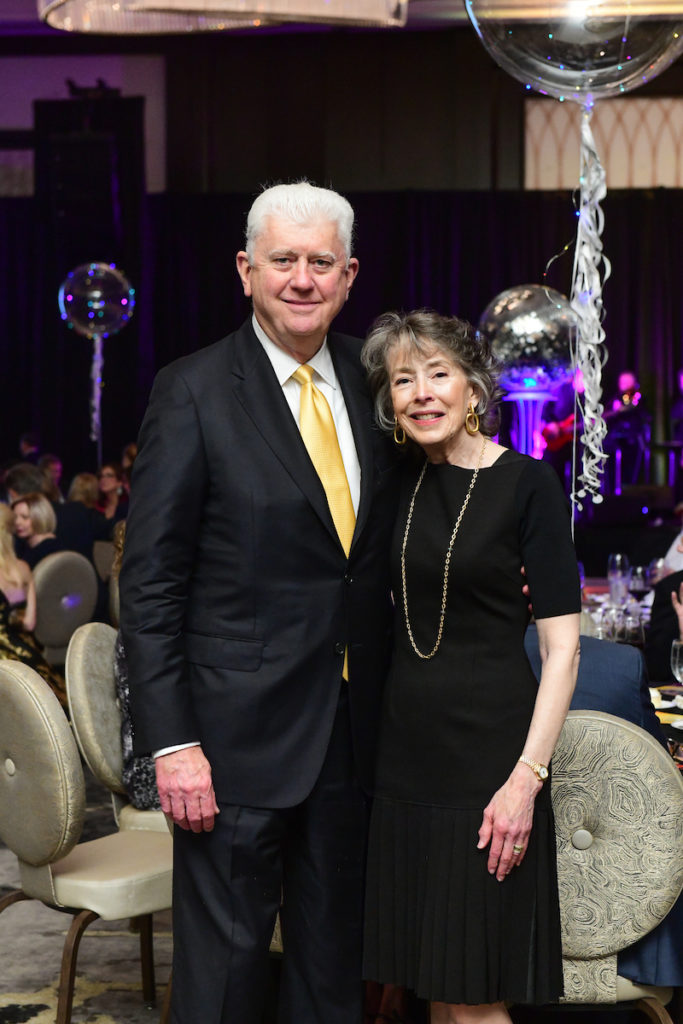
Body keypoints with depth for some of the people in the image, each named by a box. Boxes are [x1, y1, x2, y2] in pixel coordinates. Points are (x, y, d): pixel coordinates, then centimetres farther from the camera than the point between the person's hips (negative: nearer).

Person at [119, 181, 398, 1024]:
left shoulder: (372, 379, 7)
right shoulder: (193, 393, -9)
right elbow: (150, 581, -10)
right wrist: (171, 742, -15)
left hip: (353, 731, 5)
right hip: (239, 730, -5)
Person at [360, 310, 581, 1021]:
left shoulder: (527, 484, -7)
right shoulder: (402, 487, 8)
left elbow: (562, 645, -10)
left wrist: (527, 776, -17)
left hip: (488, 750, -5)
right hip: (406, 750, 5)